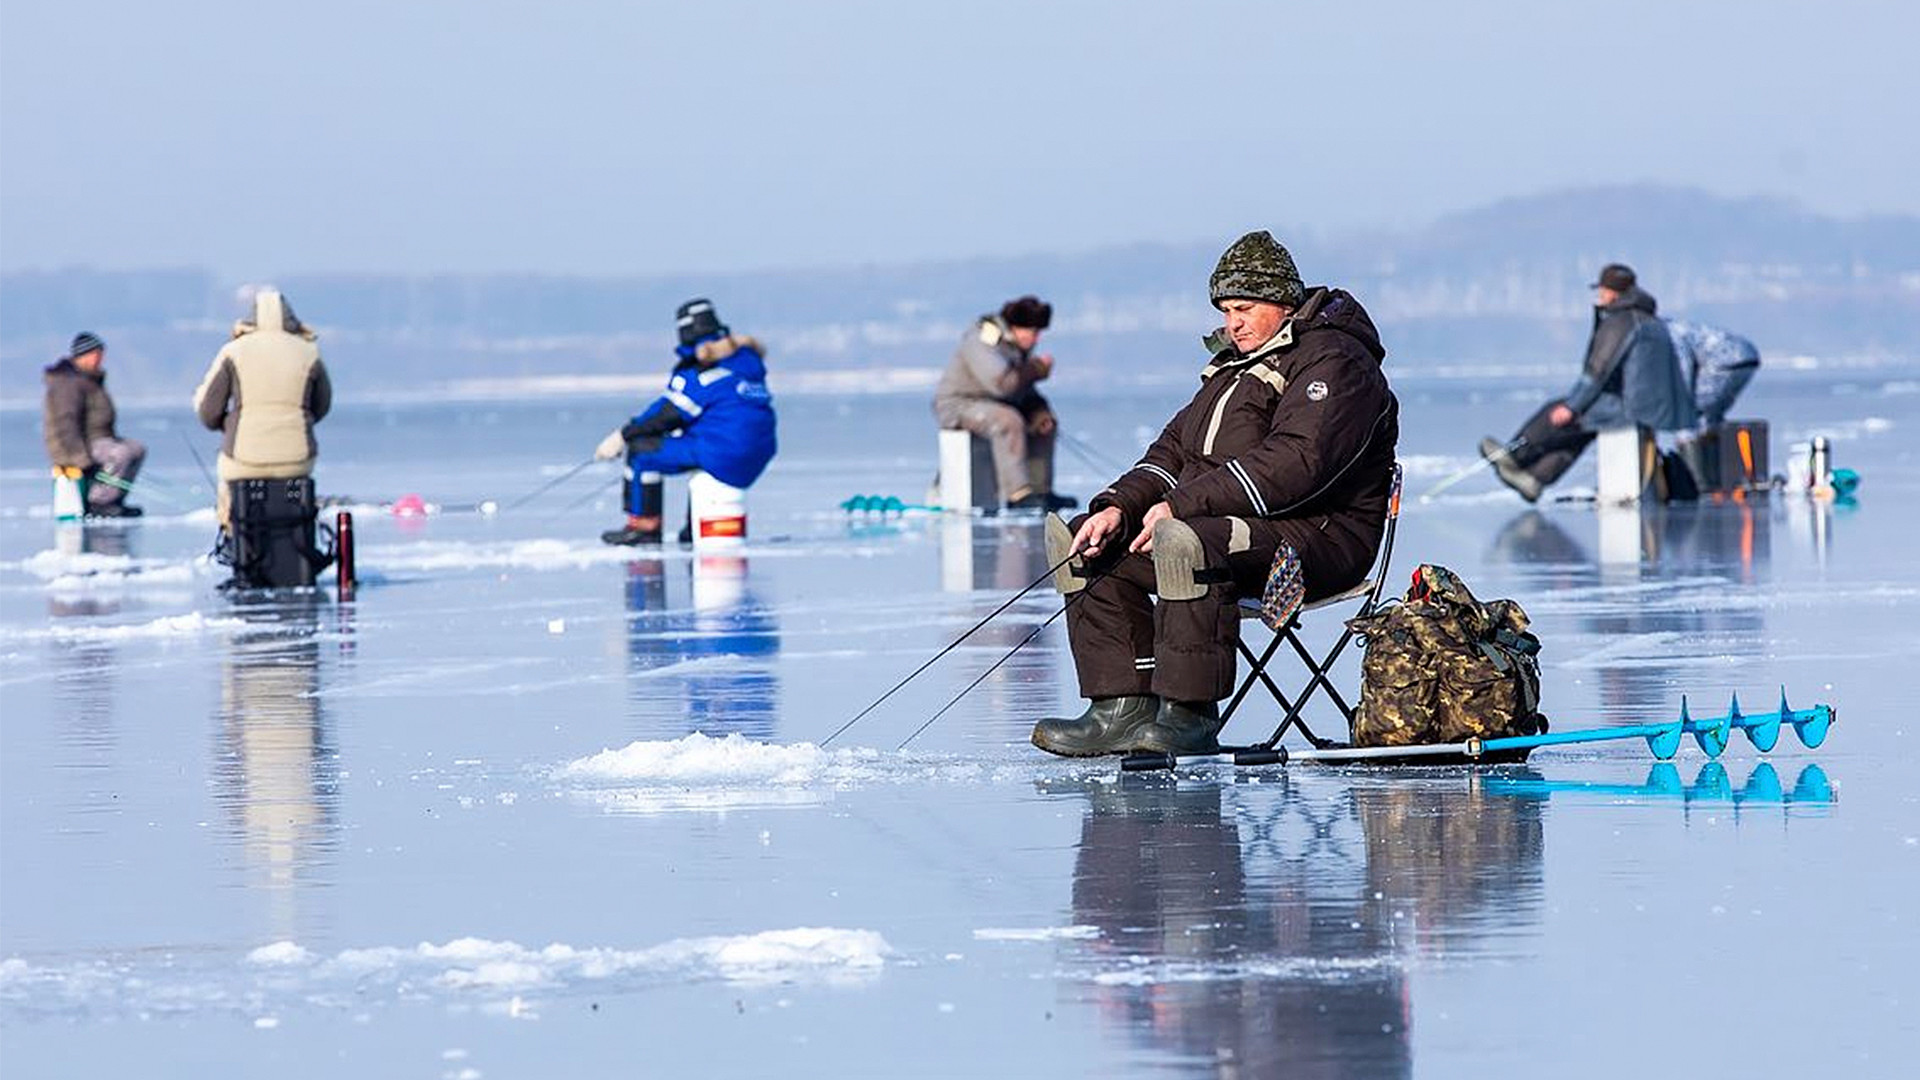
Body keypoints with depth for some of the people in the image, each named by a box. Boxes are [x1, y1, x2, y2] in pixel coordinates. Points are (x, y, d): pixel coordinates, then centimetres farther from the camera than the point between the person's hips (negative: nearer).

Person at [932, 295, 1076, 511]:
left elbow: (1024, 389, 19)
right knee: (1008, 421, -34)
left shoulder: (1018, 345, 9)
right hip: (958, 405, -10)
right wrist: (1037, 367, -20)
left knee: (1043, 422, 8)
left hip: (992, 404, 10)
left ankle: (1041, 492, 7)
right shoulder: (984, 341, -22)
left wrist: (1039, 412, 0)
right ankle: (1017, 495, -37)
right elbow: (1002, 383, -34)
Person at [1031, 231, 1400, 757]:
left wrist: (1182, 507, -24)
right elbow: (1175, 449, 18)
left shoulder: (1334, 363, -10)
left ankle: (1189, 717, -33)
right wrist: (1119, 507, -2)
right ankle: (1124, 710, -9)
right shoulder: (1235, 362, 21)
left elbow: (1294, 464, -24)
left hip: (1317, 534, -10)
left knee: (1185, 542, -38)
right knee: (1086, 548, 1)